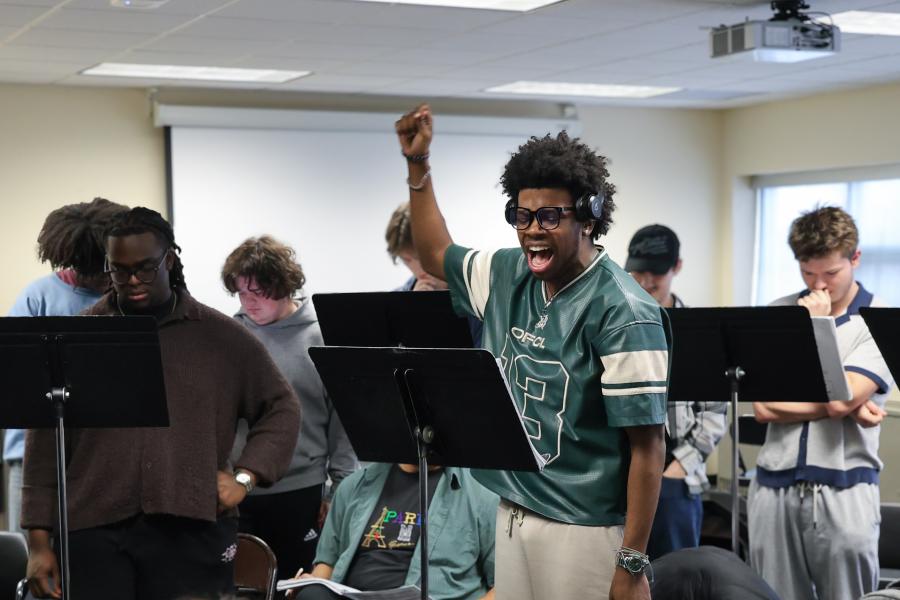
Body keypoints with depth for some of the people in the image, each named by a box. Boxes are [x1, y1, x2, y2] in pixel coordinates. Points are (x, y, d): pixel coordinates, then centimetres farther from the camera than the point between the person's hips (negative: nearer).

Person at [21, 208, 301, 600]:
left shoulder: (221, 336, 9)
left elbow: (281, 408, 14)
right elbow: (46, 438, 8)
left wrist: (245, 475, -1)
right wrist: (39, 539, 4)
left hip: (192, 529, 0)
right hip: (95, 531, 0)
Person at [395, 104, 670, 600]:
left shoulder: (622, 311, -16)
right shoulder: (508, 276, 5)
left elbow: (648, 444, -16)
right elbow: (436, 255, 25)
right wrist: (418, 166, 15)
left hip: (582, 529, -7)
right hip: (511, 515, 7)